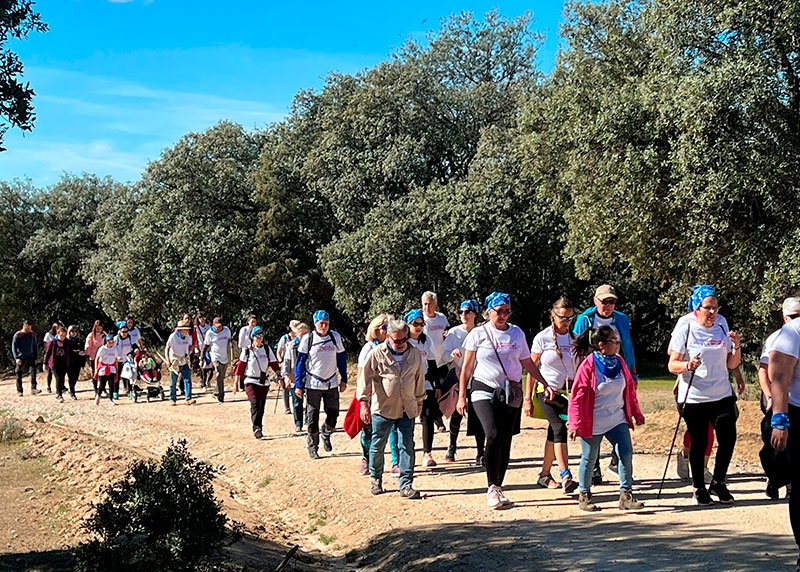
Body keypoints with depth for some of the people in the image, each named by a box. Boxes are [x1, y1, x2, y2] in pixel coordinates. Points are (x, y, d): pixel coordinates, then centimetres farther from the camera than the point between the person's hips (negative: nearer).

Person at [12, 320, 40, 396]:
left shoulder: (32, 334, 4)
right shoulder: (17, 335, -8)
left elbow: (35, 346, 13)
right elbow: (14, 347, -8)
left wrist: (35, 356, 9)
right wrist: (16, 358, -16)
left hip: (30, 357, 2)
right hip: (21, 358, -2)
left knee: (33, 370, -14)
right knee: (19, 375, 5)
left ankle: (33, 389, -16)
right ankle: (19, 391, 15)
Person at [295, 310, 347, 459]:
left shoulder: (335, 337, 1)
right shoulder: (308, 338, -7)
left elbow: (341, 359, 10)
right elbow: (300, 362, -3)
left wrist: (344, 380, 8)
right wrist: (298, 385, -7)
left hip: (332, 384, 2)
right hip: (313, 384, -2)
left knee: (333, 415, 6)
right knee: (312, 418, 3)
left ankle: (326, 434, 36)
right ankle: (313, 447, 17)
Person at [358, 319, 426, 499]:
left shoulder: (415, 353, 4)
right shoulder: (377, 353, -7)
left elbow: (420, 378, 16)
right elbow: (365, 378, -6)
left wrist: (419, 401, 21)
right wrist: (364, 403, -11)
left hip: (407, 409, 3)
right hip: (383, 408, -2)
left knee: (407, 446, 0)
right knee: (378, 445, 8)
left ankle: (406, 485, 5)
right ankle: (375, 478, 28)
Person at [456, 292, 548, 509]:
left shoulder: (517, 333, 8)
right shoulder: (478, 334, 1)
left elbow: (527, 363, 15)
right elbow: (467, 367, 4)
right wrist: (461, 396, 2)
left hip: (512, 393, 3)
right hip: (485, 391, -3)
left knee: (505, 441, 2)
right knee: (494, 436, -19)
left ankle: (498, 488, 14)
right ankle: (492, 488, -10)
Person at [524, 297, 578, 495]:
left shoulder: (574, 338, 7)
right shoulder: (543, 338, -3)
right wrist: (528, 398, -3)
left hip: (567, 392, 4)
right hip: (547, 391, -4)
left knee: (554, 433, 10)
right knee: (560, 429, -19)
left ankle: (544, 475, 22)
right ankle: (565, 477, -25)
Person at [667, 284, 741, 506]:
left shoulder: (721, 328, 8)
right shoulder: (685, 329, -4)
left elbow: (731, 364, 12)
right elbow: (672, 365, -7)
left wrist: (736, 347, -5)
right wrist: (687, 366, -27)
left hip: (722, 396, 4)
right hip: (694, 398, -4)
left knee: (728, 438, -2)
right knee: (698, 443, 2)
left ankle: (718, 483, 17)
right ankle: (699, 488, 18)